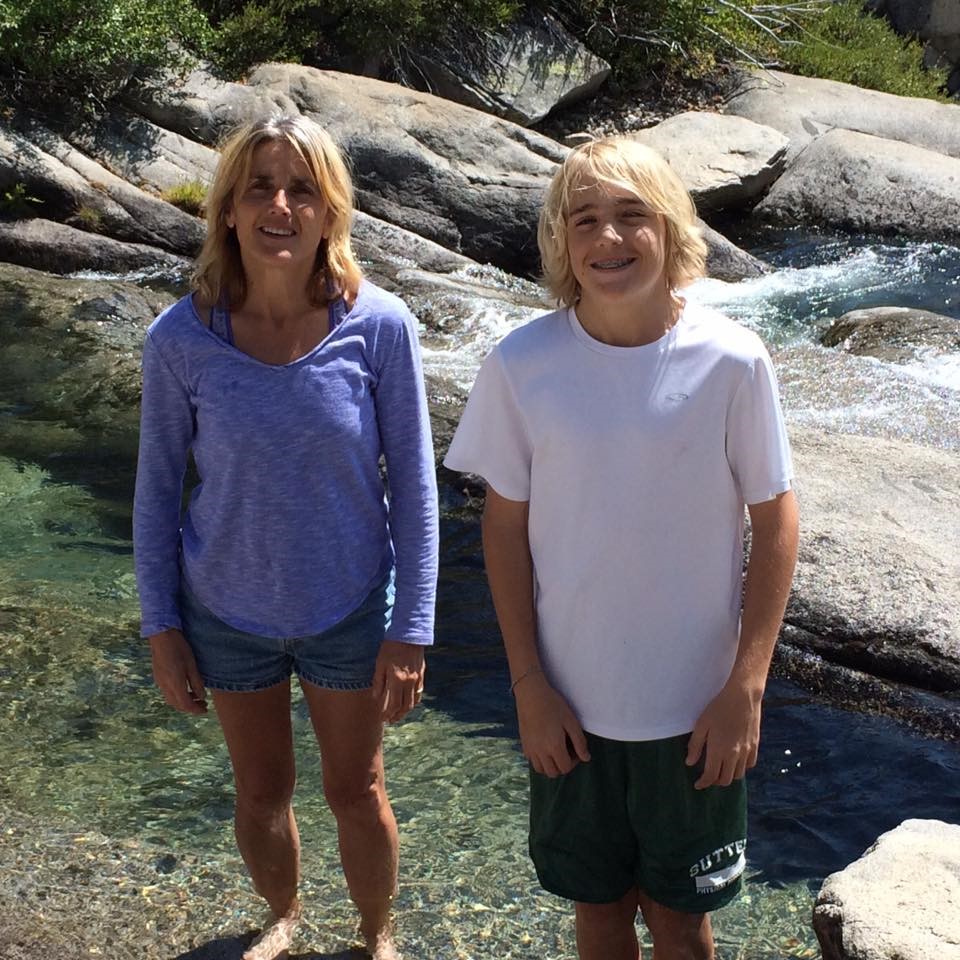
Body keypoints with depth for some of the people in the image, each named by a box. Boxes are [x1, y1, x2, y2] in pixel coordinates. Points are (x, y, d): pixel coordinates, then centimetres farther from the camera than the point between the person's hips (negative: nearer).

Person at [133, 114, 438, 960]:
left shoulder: (379, 326, -18)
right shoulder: (180, 339, -16)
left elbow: (413, 485, -10)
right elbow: (158, 487, -4)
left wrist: (411, 630, -9)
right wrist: (161, 626, 0)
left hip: (349, 607, -1)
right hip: (228, 613, 1)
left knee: (356, 792, 18)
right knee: (261, 793, 22)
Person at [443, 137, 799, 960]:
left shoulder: (732, 361, -14)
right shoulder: (523, 364, -11)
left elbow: (776, 523, -5)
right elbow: (505, 526, -2)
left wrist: (745, 687, -8)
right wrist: (529, 685, -4)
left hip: (695, 706, -1)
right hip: (572, 704, 1)